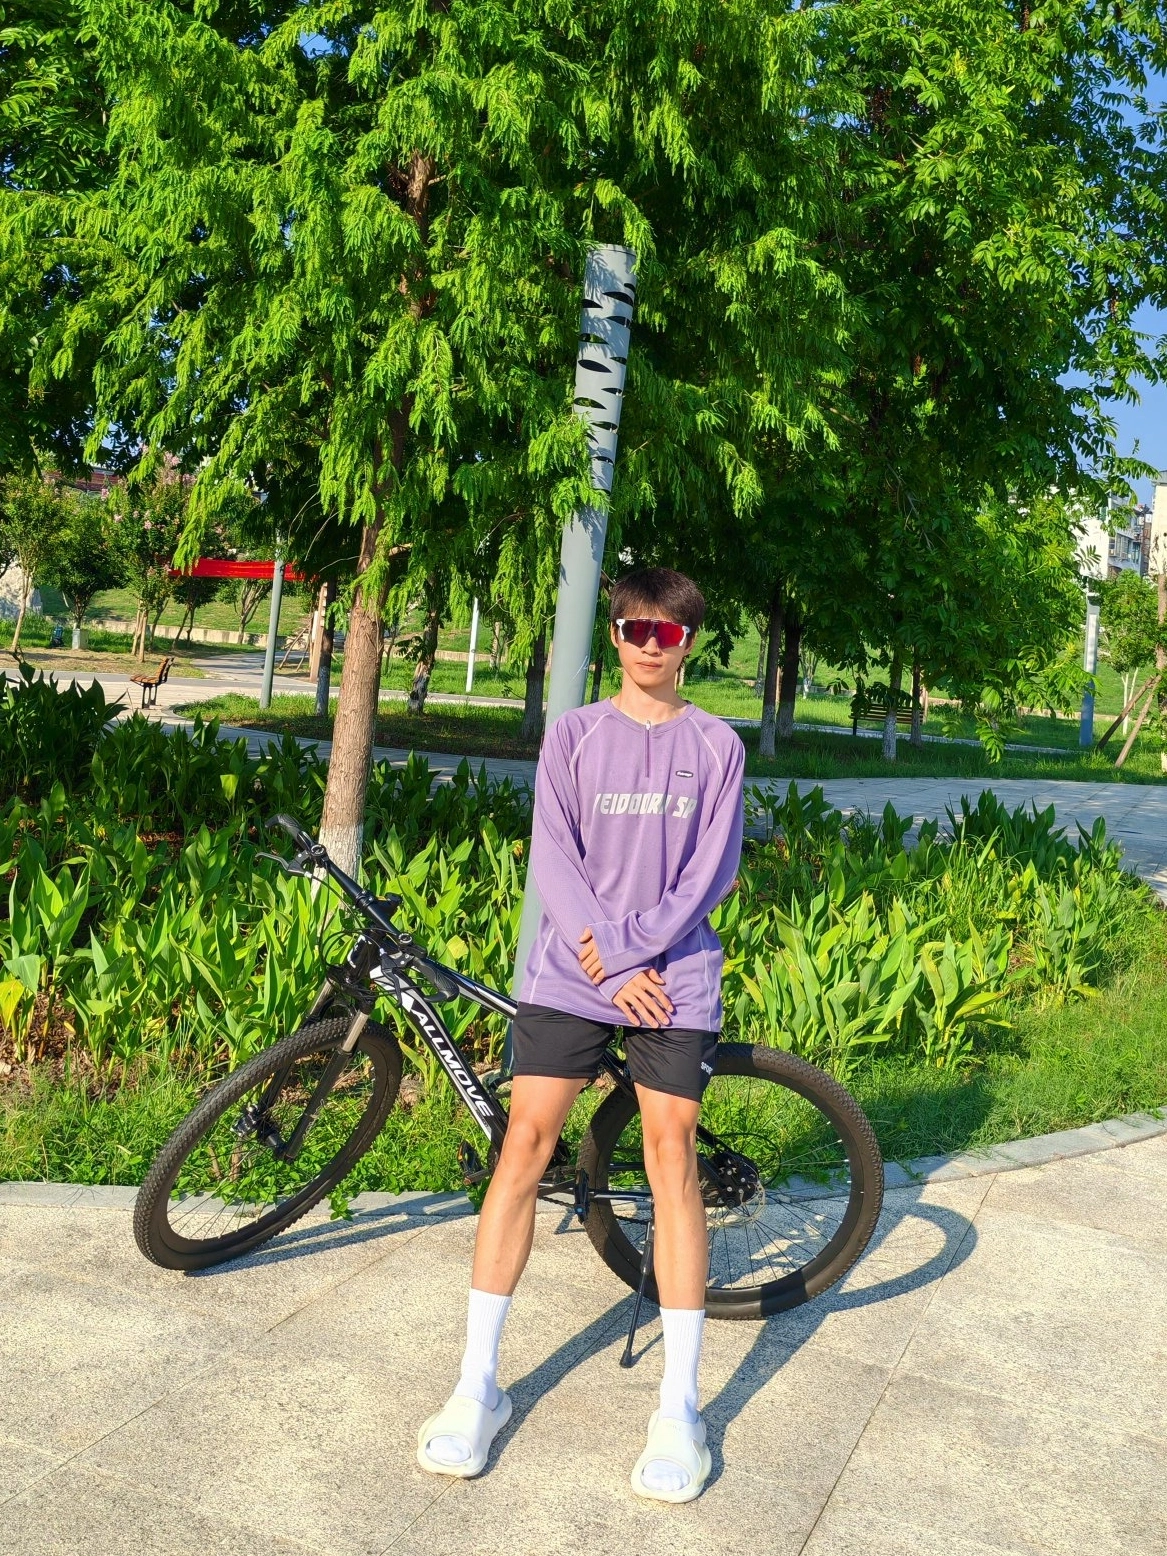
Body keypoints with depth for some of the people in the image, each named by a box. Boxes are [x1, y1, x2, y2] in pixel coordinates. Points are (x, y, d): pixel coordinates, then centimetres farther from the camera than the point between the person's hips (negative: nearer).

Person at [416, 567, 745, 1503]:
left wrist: (630, 947, -13)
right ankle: (479, 1385, 7)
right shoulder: (573, 735, 6)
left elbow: (711, 871, -2)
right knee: (525, 1142, -4)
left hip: (676, 977, 0)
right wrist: (610, 967, -11)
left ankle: (680, 1407, 8)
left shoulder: (716, 747, 5)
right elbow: (554, 859, -2)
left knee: (672, 1156, -2)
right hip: (571, 970, 1)